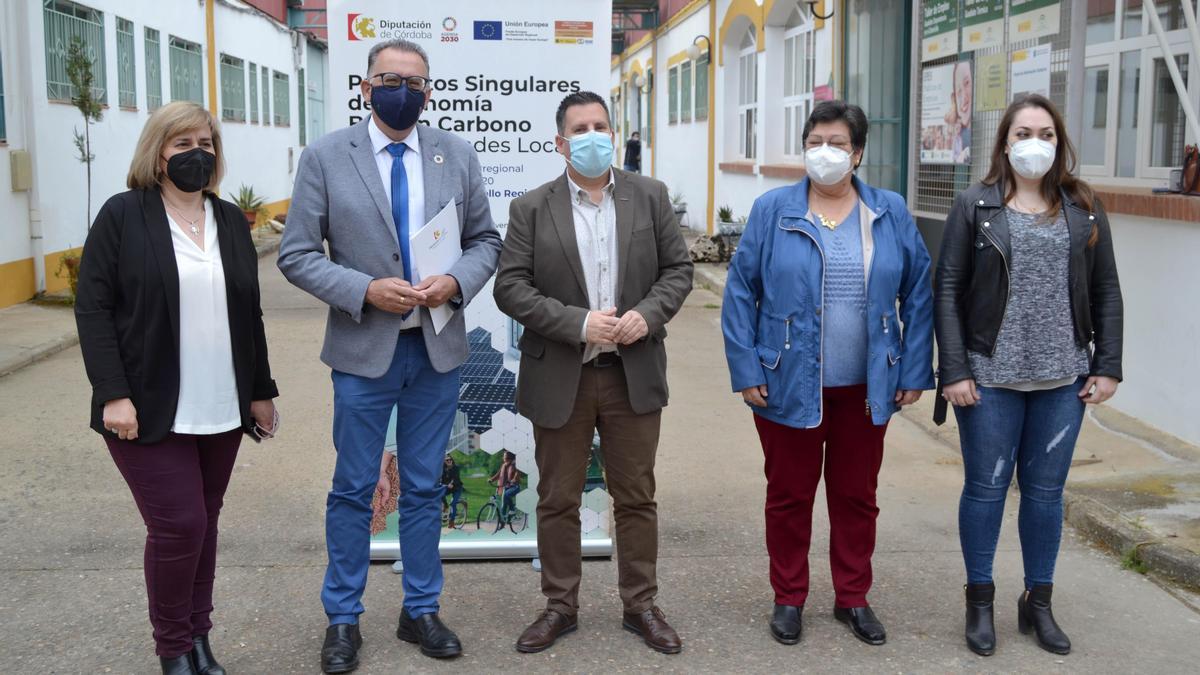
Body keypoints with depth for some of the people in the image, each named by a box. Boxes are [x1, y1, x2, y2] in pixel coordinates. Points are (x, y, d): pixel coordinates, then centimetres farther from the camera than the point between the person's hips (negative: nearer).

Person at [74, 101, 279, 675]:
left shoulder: (231, 220, 11)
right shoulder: (123, 216, -3)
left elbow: (248, 312, 15)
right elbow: (93, 308, -7)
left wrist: (261, 390, 12)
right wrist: (113, 394, -15)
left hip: (222, 410, 4)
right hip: (151, 411, -4)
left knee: (204, 523, 11)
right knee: (178, 525, -6)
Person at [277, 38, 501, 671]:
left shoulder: (457, 155, 3)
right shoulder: (326, 156, -4)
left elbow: (485, 239, 8)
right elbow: (297, 254, -5)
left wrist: (457, 282, -12)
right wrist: (365, 291, -18)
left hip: (438, 347, 2)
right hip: (363, 348, -2)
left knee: (424, 488, 13)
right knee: (354, 490, 8)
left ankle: (421, 611, 28)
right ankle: (343, 619, 24)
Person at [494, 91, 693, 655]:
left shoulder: (650, 196, 4)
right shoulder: (530, 208, -2)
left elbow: (677, 268, 6)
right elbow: (510, 288, -6)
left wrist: (649, 314, -13)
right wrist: (578, 323, -17)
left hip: (634, 374, 1)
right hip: (559, 377, -1)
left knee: (636, 497, 11)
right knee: (558, 500, 10)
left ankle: (640, 604, 25)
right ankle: (560, 605, 25)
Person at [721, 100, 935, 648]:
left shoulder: (891, 214, 2)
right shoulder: (772, 211, -4)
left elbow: (918, 295, 3)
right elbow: (740, 293, -4)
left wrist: (914, 372, -1)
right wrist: (746, 370, -10)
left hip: (866, 388, 2)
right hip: (787, 386, -2)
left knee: (857, 496, 14)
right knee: (789, 496, 11)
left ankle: (853, 598, 31)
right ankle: (789, 598, 27)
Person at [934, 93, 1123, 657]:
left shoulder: (1084, 209, 6)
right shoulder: (976, 206, -2)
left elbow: (1105, 291, 8)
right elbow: (948, 290, -5)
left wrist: (1107, 367, 2)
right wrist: (954, 371, -11)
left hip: (1063, 379, 2)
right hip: (991, 378, -2)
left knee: (1045, 490, 10)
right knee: (985, 488, 7)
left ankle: (1038, 602, 26)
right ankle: (980, 602, 23)